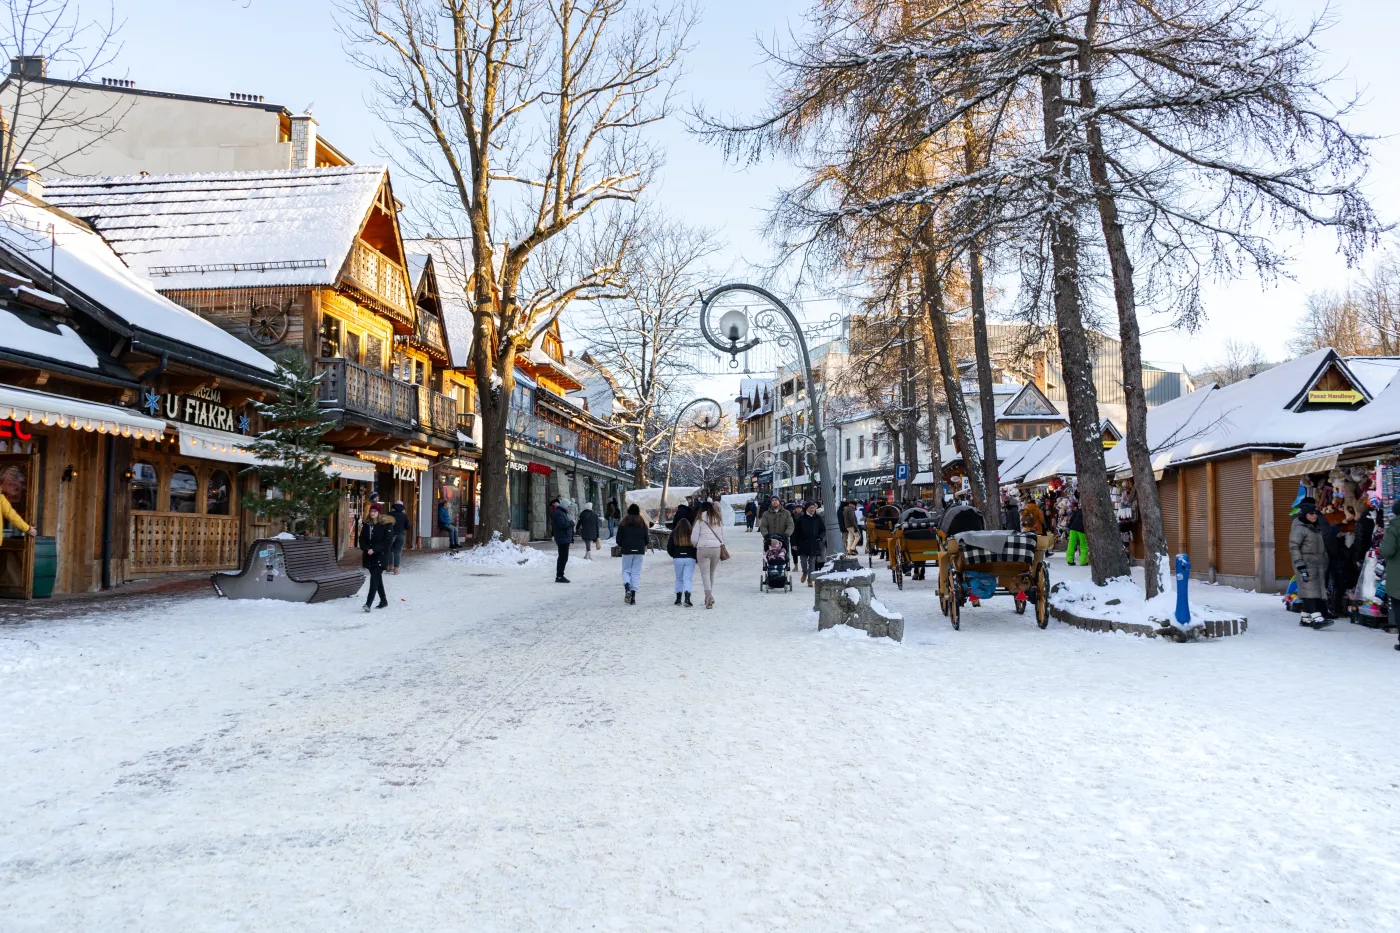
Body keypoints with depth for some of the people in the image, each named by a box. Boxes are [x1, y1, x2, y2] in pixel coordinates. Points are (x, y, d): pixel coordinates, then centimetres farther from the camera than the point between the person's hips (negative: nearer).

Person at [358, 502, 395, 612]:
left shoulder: (386, 524, -8)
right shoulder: (366, 524, 8)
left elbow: (388, 541, -12)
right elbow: (362, 539, 9)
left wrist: (374, 549, -19)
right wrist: (366, 548, -11)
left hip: (380, 556, -6)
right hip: (369, 556, 6)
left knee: (374, 579, -15)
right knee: (377, 578, 15)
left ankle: (368, 603, -21)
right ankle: (383, 600, 30)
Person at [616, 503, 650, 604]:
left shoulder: (624, 522, -3)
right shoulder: (642, 522, 3)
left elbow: (619, 536, -1)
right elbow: (646, 536, 8)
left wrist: (619, 545, 19)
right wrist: (644, 546, 27)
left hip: (627, 550, -1)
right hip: (639, 550, 1)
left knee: (626, 570, 9)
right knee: (636, 572, 4)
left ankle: (627, 586, -20)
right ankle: (633, 593, -4)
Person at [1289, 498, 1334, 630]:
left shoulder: (1316, 528, 19)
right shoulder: (1299, 528, -9)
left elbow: (1322, 547, 25)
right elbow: (1293, 547, -15)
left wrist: (1325, 564, 22)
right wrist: (1300, 566, -20)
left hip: (1318, 564, 9)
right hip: (1306, 564, -9)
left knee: (1318, 591, 7)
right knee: (1310, 590, -15)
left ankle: (1305, 618, 12)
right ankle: (1317, 618, -24)